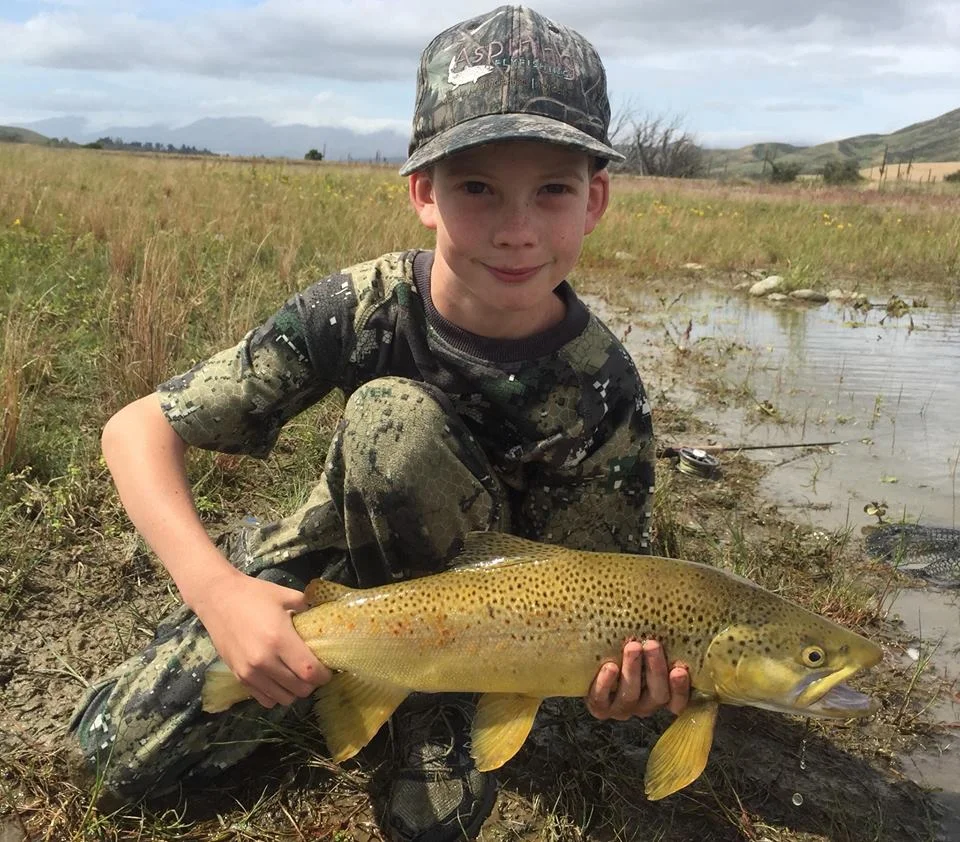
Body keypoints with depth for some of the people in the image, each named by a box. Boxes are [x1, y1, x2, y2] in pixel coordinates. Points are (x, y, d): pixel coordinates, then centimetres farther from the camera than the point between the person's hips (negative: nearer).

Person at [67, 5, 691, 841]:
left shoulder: (602, 391, -27)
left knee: (395, 413, -34)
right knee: (117, 755, -3)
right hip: (335, 554, 2)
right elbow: (137, 427, -24)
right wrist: (216, 587, -40)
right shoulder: (367, 307, -27)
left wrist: (609, 673, -43)